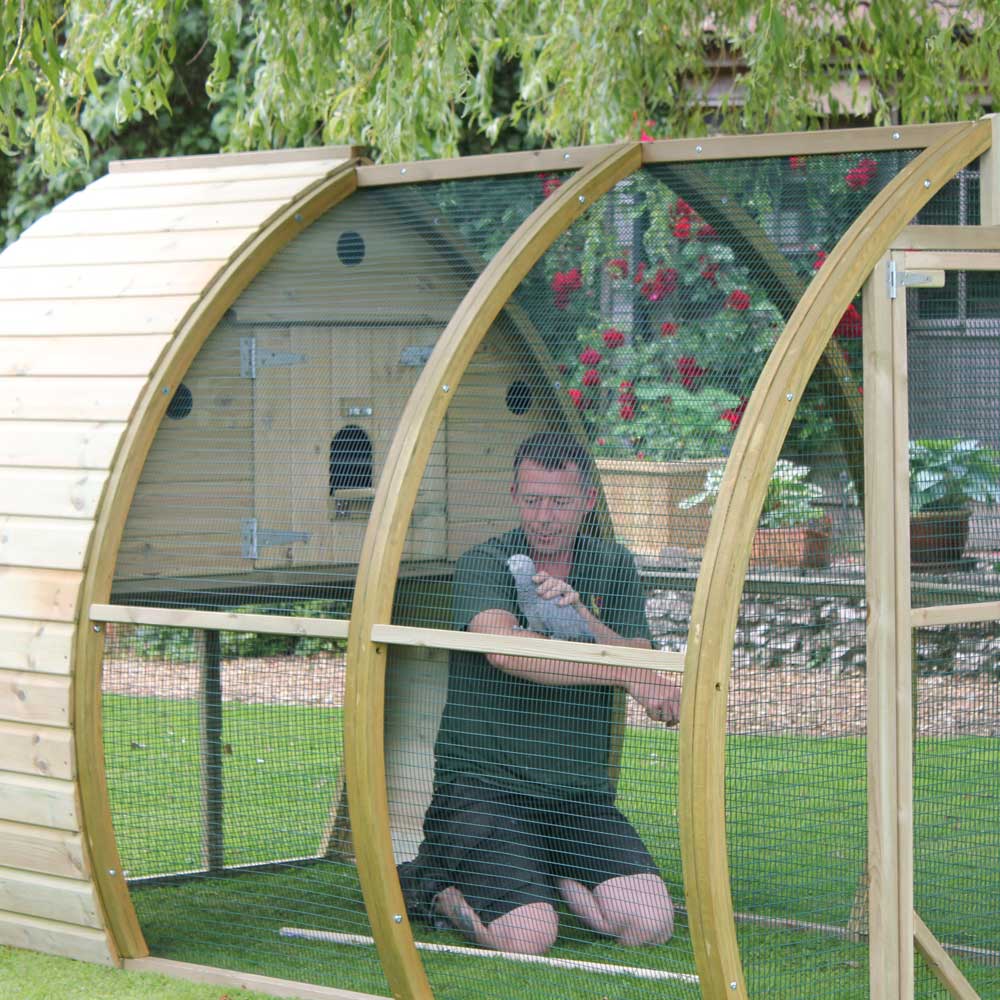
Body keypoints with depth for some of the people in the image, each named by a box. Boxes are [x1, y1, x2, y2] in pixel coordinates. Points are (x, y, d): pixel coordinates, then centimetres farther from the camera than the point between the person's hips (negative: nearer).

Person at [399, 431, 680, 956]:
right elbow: (505, 650, -28)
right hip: (485, 780, -5)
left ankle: (554, 875, 17)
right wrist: (627, 673, -33)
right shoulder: (484, 564, -7)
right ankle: (433, 886, 9)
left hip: (580, 791, 5)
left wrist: (581, 616, -18)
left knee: (650, 926, -13)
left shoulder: (613, 567, 9)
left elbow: (645, 668, -1)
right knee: (528, 936, -23)